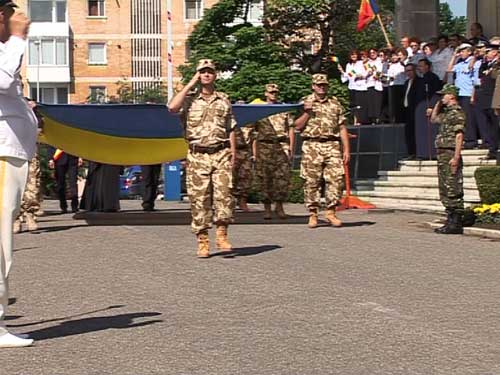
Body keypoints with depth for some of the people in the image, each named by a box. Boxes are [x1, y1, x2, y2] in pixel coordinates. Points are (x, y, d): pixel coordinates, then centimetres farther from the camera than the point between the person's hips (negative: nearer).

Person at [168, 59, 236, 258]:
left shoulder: (224, 100, 13)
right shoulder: (189, 101, 6)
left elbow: (230, 129, 15)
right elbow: (172, 107, -16)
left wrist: (233, 154, 6)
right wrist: (190, 85, -8)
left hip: (221, 154, 1)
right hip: (197, 156, -1)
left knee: (224, 193, -12)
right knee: (199, 198, -1)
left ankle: (222, 234, -1)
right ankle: (202, 242, 5)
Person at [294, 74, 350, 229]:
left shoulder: (335, 103, 14)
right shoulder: (305, 102, 9)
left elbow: (342, 128, 12)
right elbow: (297, 126, 4)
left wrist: (346, 149, 5)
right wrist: (307, 112, -9)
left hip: (333, 146, 2)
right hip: (312, 146, -2)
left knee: (336, 179, -7)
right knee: (311, 181, -2)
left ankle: (331, 212, 2)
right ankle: (313, 214, 5)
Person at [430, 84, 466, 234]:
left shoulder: (457, 112, -11)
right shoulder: (446, 112, 18)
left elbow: (459, 136, -18)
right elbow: (433, 119, 36)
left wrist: (456, 157, -24)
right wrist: (438, 104, 22)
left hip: (451, 154, -10)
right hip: (442, 154, 10)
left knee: (453, 191, -10)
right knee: (445, 191, 12)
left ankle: (456, 224, -10)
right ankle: (451, 221, 17)